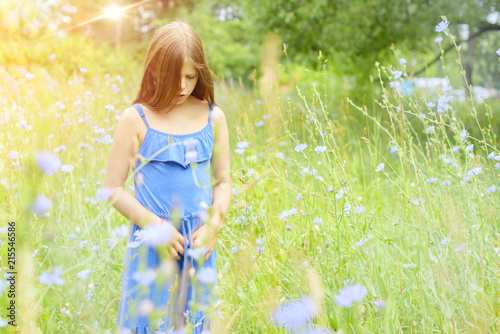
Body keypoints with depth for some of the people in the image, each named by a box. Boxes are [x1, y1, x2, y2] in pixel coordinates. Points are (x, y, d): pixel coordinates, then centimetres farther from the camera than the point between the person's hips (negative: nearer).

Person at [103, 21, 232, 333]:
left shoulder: (213, 117, 4)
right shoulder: (136, 119, -5)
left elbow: (223, 180, 9)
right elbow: (112, 187, -4)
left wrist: (214, 224, -7)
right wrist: (155, 225, -13)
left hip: (200, 244, 3)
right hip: (152, 245, -3)